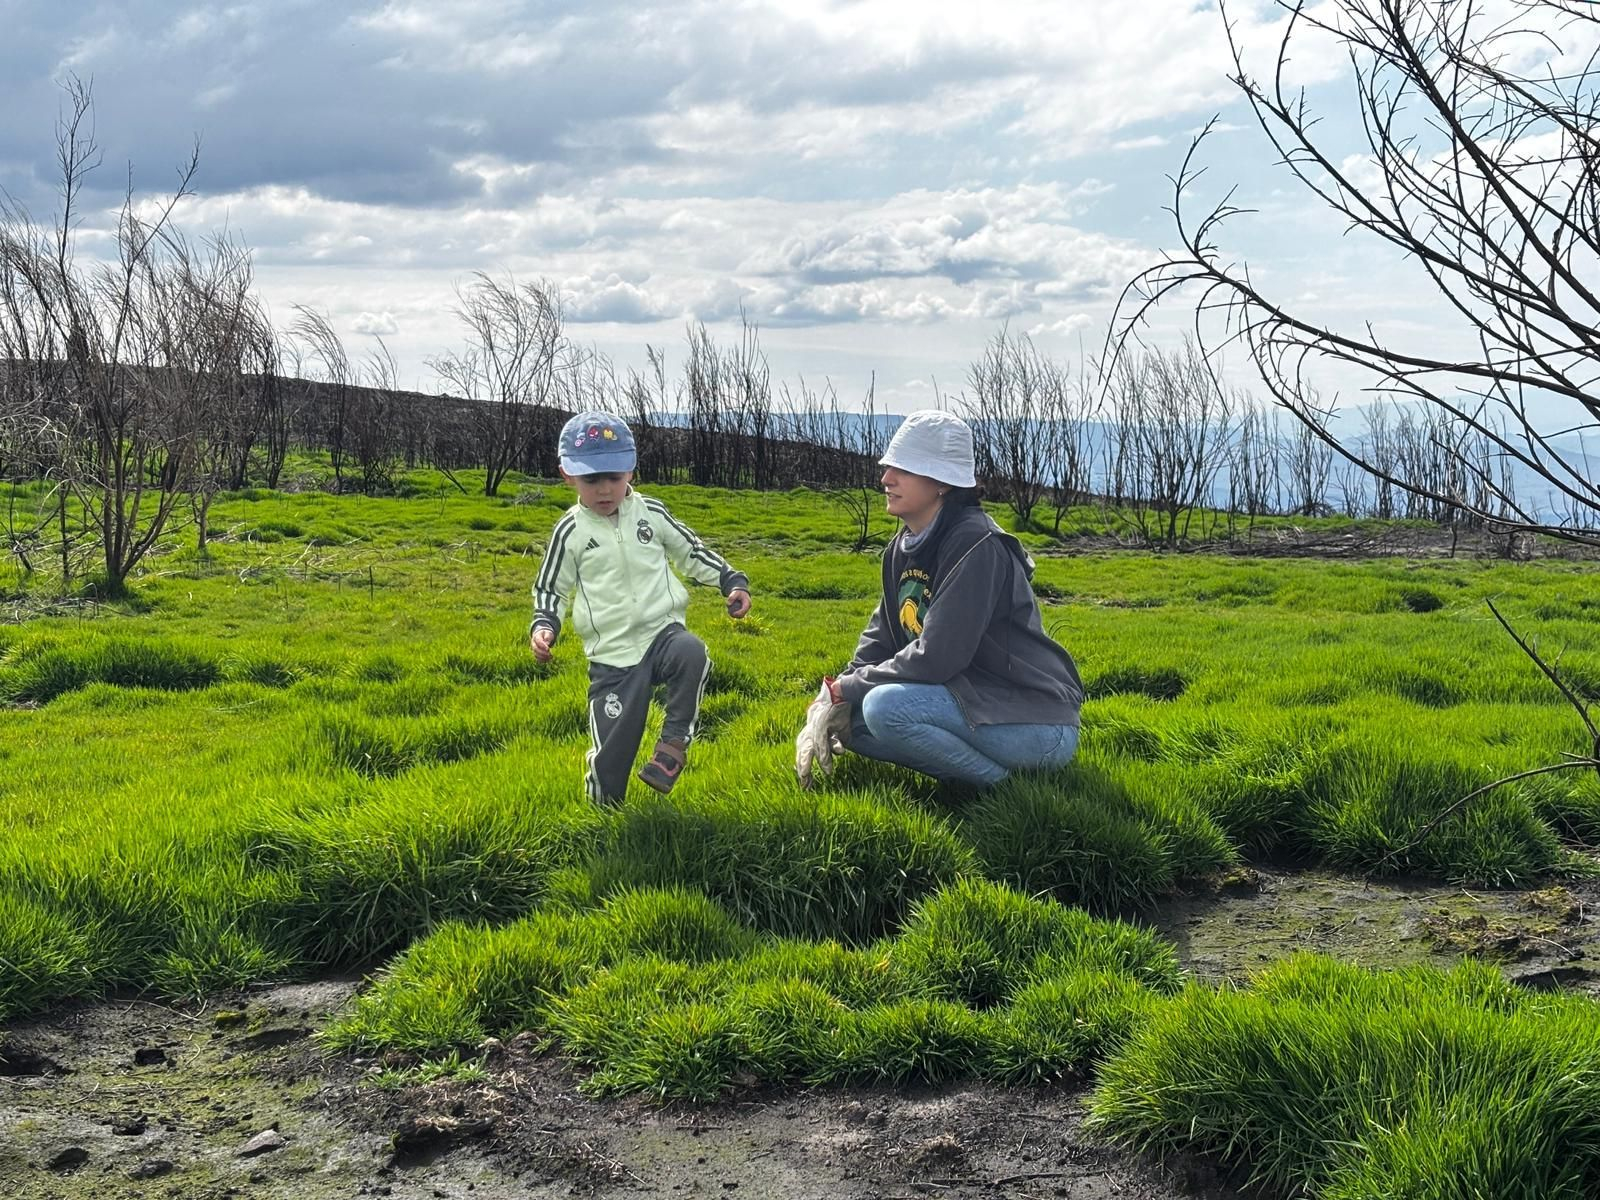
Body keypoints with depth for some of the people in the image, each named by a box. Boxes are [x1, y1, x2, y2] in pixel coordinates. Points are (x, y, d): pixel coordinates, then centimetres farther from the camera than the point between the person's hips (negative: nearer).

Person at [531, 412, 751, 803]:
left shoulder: (651, 513, 5)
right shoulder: (570, 532, 1)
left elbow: (691, 552, 17)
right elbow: (551, 589, 12)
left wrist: (732, 581, 6)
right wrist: (544, 626, -6)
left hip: (663, 632, 1)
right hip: (611, 653, -1)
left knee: (692, 654, -35)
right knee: (611, 750, -6)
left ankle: (674, 742, -17)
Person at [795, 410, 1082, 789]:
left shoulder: (974, 546, -19)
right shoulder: (903, 548, 8)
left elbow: (935, 658, -24)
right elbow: (880, 640, 11)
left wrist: (844, 688, -14)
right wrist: (832, 701, -6)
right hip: (974, 702, 9)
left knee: (885, 708, -28)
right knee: (848, 717, 0)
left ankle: (1004, 784, -11)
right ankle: (982, 761, 2)